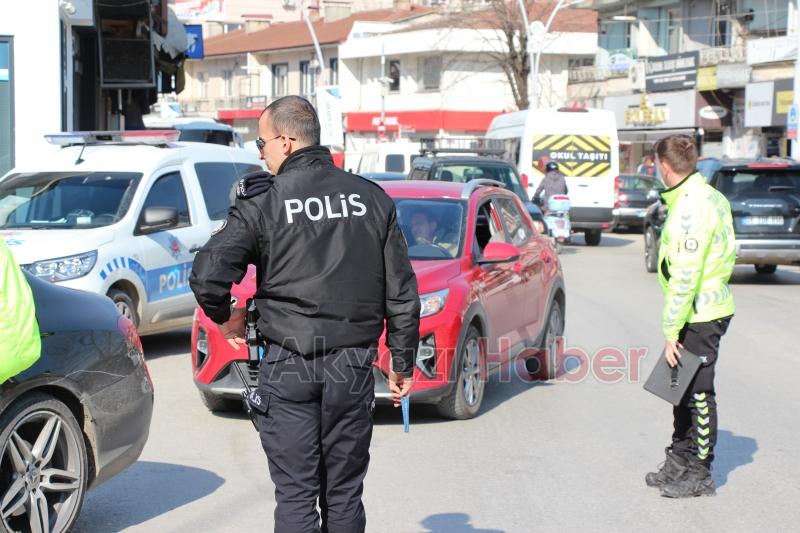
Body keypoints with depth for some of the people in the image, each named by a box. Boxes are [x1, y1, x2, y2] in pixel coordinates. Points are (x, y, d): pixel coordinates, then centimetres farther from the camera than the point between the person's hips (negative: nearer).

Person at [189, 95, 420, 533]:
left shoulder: (263, 202, -6)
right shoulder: (372, 198, 5)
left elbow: (207, 275, -14)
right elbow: (401, 291, 7)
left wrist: (224, 317, 7)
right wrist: (402, 362, 16)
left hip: (288, 367, -3)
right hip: (353, 365, 3)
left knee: (295, 495, 2)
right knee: (344, 495, 12)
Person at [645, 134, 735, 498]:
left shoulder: (691, 209, -21)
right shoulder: (711, 197, 11)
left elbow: (685, 277, -24)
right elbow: (726, 254, 17)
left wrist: (671, 332, -19)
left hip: (699, 315, -10)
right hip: (711, 308, 10)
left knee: (698, 392, 0)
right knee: (684, 389, 18)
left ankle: (699, 474, 10)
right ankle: (680, 461, 30)